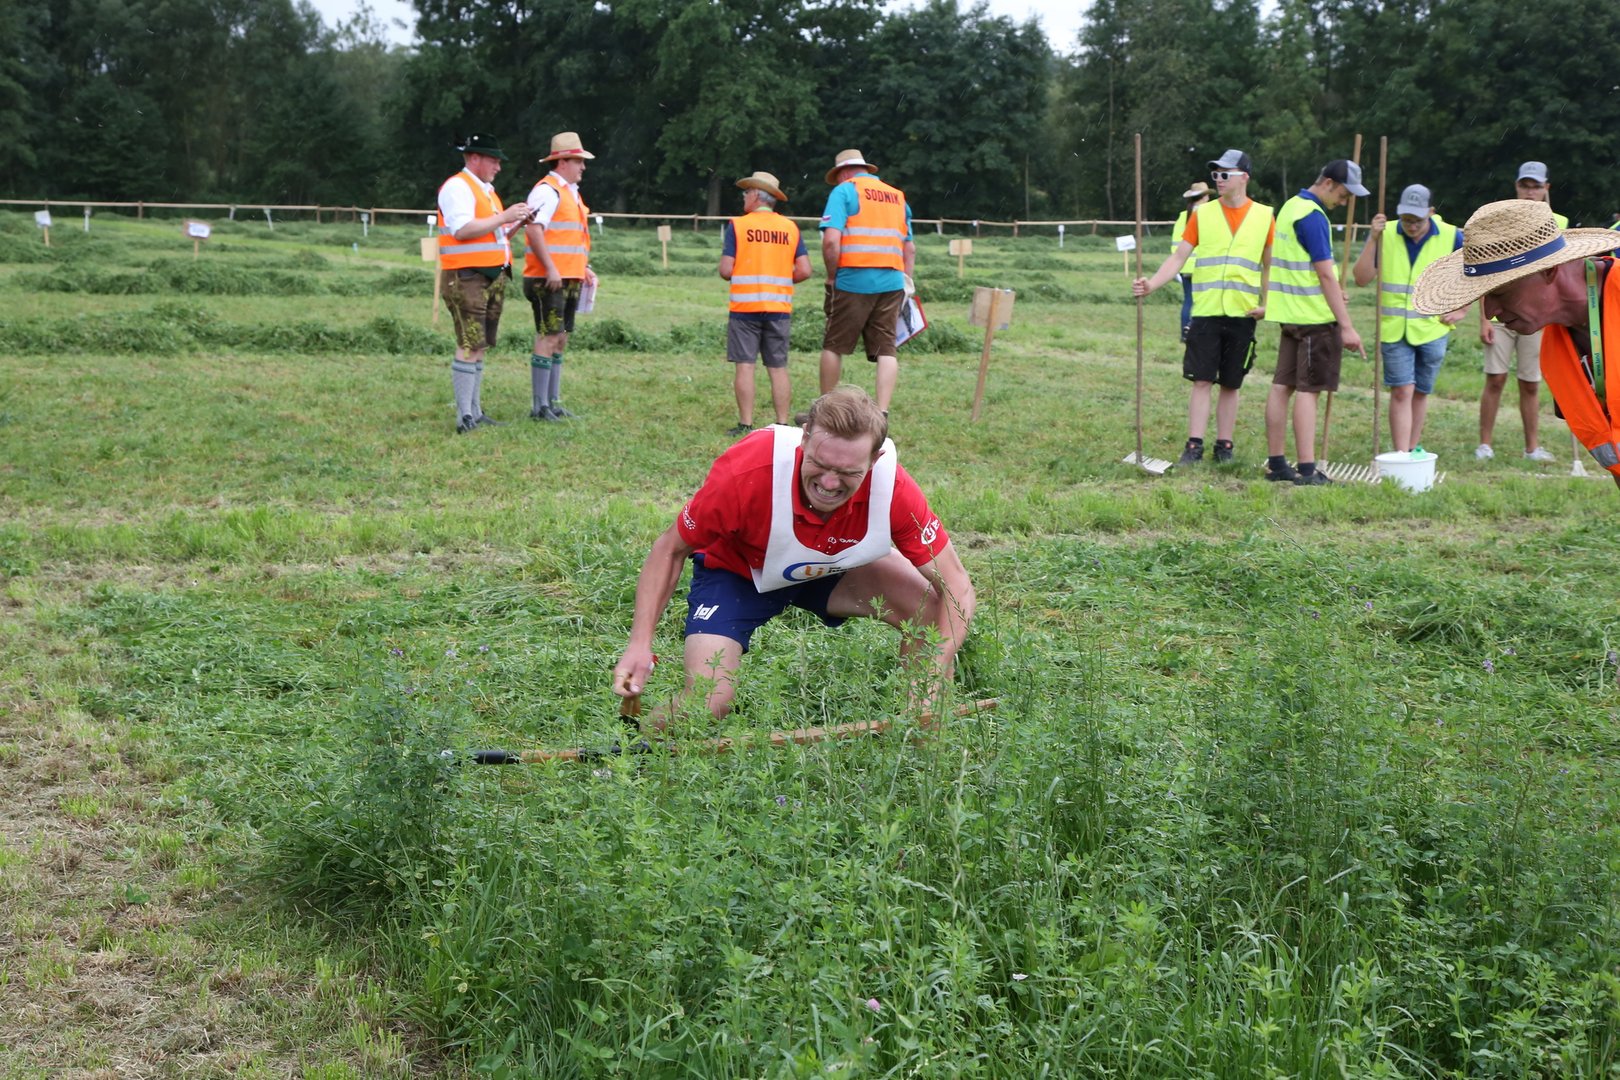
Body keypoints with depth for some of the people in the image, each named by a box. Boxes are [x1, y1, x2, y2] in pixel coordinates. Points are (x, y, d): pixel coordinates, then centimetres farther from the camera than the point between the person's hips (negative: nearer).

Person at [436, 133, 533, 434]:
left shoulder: (486, 190, 22)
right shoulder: (457, 187, -8)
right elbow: (463, 230, -20)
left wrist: (516, 224, 9)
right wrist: (504, 217, -16)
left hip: (494, 277, 9)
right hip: (468, 277, -9)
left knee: (479, 347, 9)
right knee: (469, 346, -12)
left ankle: (475, 412, 12)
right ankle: (464, 418, -13)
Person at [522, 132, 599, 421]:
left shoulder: (570, 192, 21)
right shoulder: (547, 191, -11)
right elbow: (534, 230, -21)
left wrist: (583, 268, 21)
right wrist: (550, 269, -25)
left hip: (569, 280, 10)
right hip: (549, 280, -10)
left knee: (560, 340, 12)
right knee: (548, 339, -9)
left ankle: (554, 402, 18)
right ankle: (540, 407, -7)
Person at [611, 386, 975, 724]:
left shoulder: (892, 487, -32)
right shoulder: (746, 474, -38)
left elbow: (956, 588, -23)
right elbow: (670, 549, -19)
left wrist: (930, 694, -34)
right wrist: (640, 644, -29)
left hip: (832, 569, 3)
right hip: (735, 570, -3)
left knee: (930, 611, -19)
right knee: (706, 704, -22)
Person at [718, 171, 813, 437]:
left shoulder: (737, 225, -3)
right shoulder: (790, 228, 6)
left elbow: (726, 270, -8)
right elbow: (804, 271, 1)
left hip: (744, 306, -3)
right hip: (779, 306, 3)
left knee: (745, 366, 0)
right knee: (778, 369, 6)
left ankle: (746, 425, -1)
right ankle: (782, 424, 6)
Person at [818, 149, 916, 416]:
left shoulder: (844, 191, 1)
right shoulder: (897, 196, 18)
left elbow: (831, 240, -12)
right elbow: (909, 248, 18)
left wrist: (832, 276, -1)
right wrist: (907, 282, 19)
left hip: (854, 281, -4)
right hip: (892, 282, 4)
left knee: (833, 346, 8)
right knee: (886, 349, 3)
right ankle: (882, 413, -6)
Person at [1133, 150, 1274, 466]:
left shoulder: (1263, 216, 5)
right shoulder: (1202, 214, 5)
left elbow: (1270, 266, 10)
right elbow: (1179, 257, 3)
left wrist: (1266, 304, -2)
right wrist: (1152, 284, -12)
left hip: (1243, 313, 0)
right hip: (1205, 311, 0)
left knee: (1231, 384, 7)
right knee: (1201, 381, -3)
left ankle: (1224, 446, 14)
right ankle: (1194, 446, -2)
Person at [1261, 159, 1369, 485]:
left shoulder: (1291, 206, 13)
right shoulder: (1312, 216, -16)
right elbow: (1326, 276, -19)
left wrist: (1331, 289, 18)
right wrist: (1347, 326, -18)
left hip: (1289, 312, 9)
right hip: (1314, 316, -9)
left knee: (1282, 386, 8)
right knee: (1307, 390, -7)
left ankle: (1276, 463, 12)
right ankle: (1306, 469, -6)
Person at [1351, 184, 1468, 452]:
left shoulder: (1451, 237, -3)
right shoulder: (1386, 234, -4)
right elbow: (1362, 278, -10)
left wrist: (1461, 309, 2)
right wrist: (1373, 239, -19)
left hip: (1432, 328, 1)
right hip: (1394, 329, -1)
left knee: (1420, 393, 10)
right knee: (1401, 391, -9)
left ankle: (1413, 451, 21)